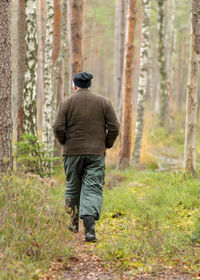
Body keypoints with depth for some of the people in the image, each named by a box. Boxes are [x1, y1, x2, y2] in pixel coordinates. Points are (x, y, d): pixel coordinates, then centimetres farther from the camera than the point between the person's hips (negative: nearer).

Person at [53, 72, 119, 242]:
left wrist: (65, 143, 11)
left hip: (73, 152, 0)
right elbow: (114, 127, -1)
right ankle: (90, 228, -21)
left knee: (73, 187, 16)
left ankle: (74, 223, 27)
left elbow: (58, 128, -7)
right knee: (93, 189, -4)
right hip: (96, 153, 0)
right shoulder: (103, 102, 3)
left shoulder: (67, 102, 0)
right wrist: (107, 145, 14)